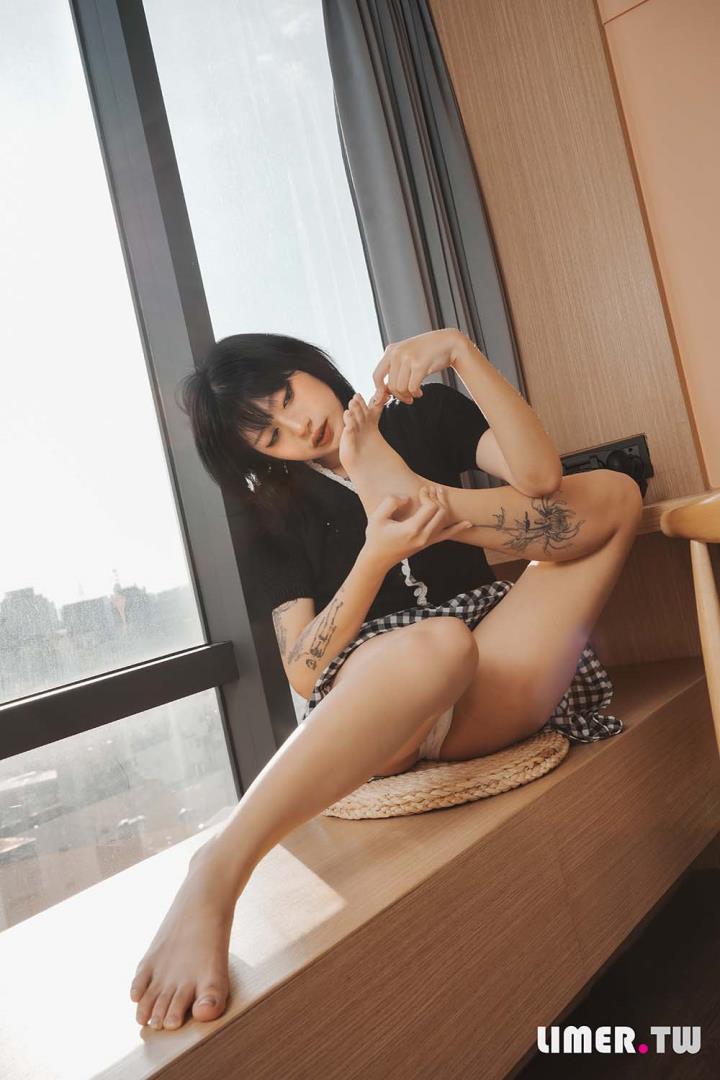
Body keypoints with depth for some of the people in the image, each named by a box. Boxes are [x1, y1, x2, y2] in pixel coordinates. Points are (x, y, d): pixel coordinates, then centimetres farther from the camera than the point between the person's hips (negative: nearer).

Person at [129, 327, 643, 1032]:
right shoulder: (277, 513, 4)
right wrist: (377, 556, -21)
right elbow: (305, 673, -7)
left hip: (490, 690, 4)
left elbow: (540, 477, -8)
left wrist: (458, 349, -16)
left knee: (615, 492, -3)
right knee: (436, 642, -40)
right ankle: (219, 867, -46)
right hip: (365, 707, -3)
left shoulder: (426, 414, 11)